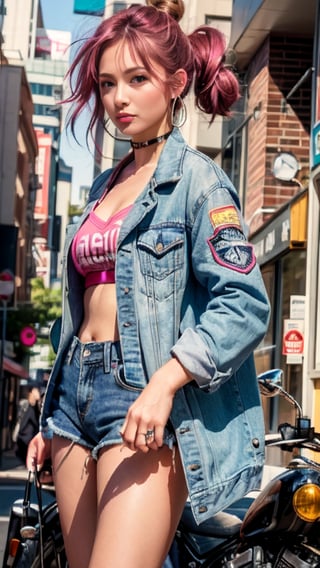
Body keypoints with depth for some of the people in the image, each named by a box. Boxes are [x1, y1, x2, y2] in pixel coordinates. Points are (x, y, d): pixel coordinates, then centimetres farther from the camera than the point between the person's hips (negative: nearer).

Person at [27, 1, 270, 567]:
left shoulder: (196, 177, -3)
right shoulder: (105, 185, 20)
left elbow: (243, 303, -13)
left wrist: (164, 383, -23)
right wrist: (52, 417, 23)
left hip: (145, 398, -7)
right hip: (77, 390, 7)